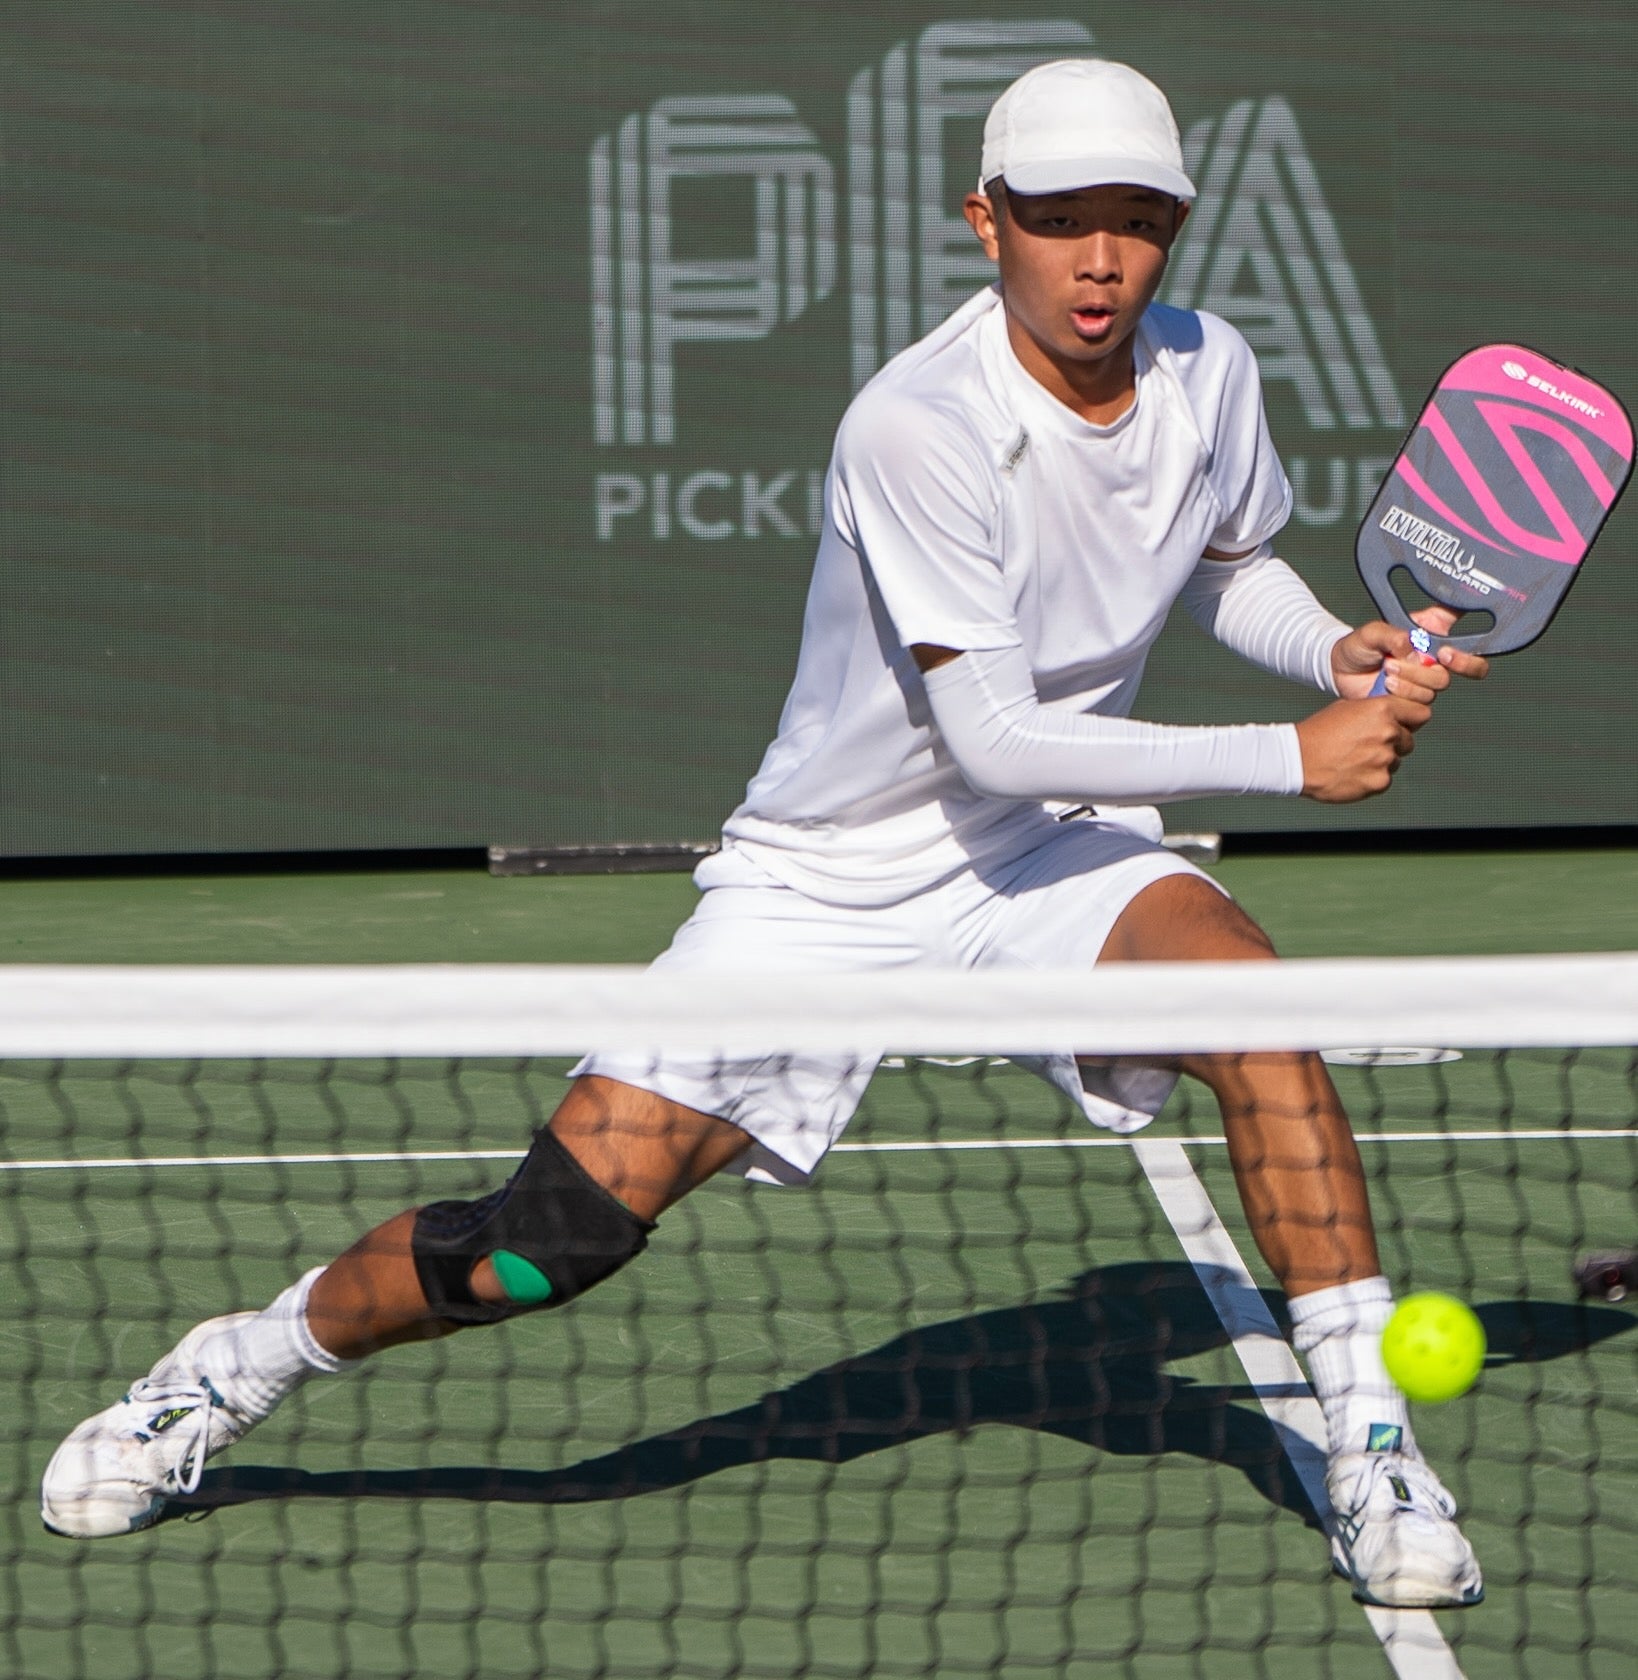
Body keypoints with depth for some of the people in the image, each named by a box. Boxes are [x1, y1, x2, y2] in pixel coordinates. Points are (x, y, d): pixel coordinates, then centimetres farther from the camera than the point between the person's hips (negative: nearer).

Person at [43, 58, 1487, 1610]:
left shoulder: (1209, 374, -6)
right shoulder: (918, 428, -26)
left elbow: (1228, 564, 18)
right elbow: (992, 737, -28)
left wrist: (1342, 654, -4)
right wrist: (1291, 760, -27)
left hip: (1058, 850, 4)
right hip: (830, 881, -4)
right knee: (558, 1234, -8)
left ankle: (1370, 1456, -18)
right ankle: (244, 1365, 19)